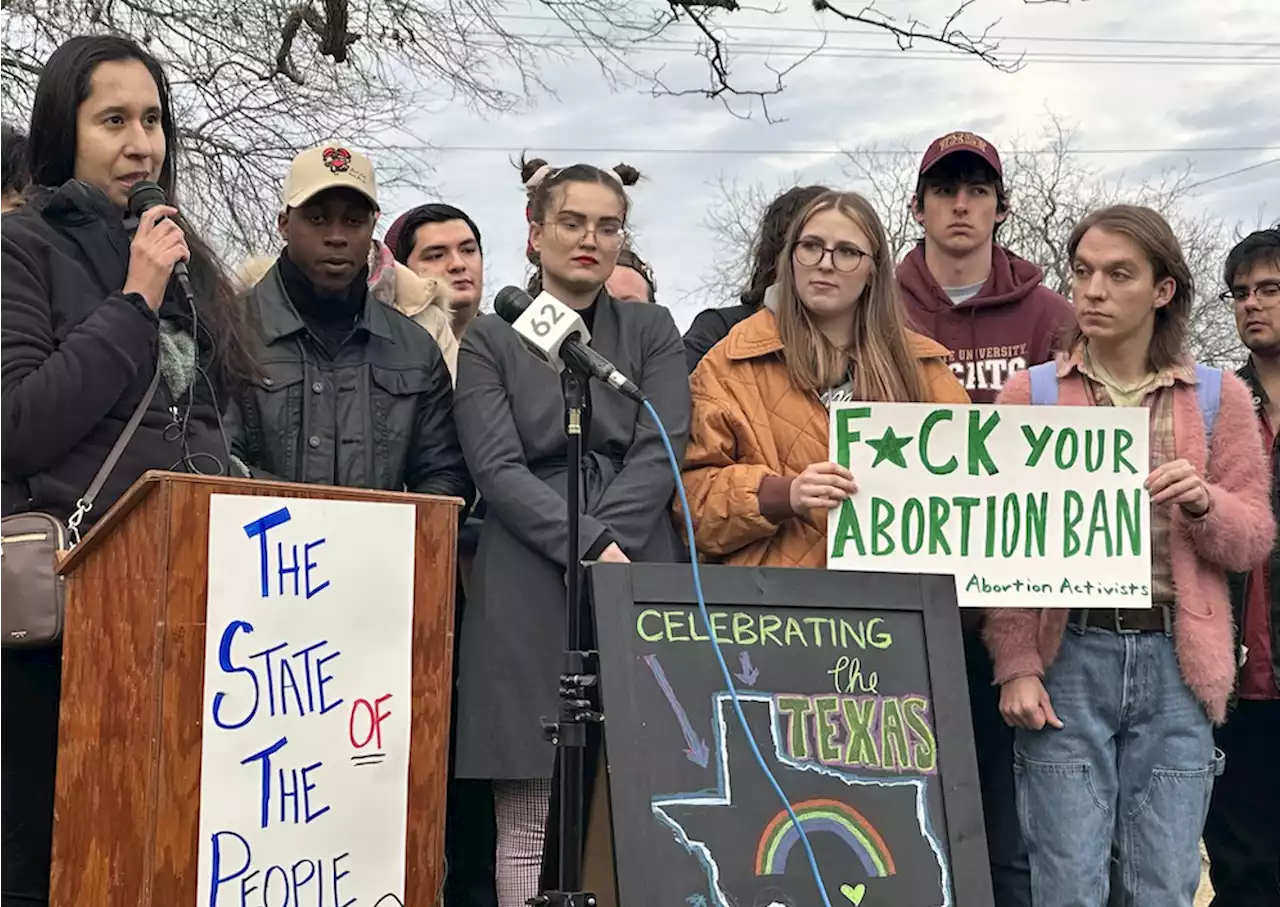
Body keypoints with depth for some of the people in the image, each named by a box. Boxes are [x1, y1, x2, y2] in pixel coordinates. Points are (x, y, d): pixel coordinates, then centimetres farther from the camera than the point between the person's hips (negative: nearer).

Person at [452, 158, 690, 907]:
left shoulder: (653, 331, 16)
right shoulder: (491, 339, 11)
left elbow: (660, 450, 2)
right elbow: (497, 466, -2)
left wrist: (608, 539, -12)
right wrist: (587, 546, -14)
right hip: (530, 593, -1)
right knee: (530, 823, -4)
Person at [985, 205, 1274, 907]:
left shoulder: (1219, 397, 7)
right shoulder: (1028, 394, 3)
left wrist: (1203, 504, -14)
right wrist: (1016, 664, -9)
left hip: (1177, 663, 1)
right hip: (1067, 658, -1)